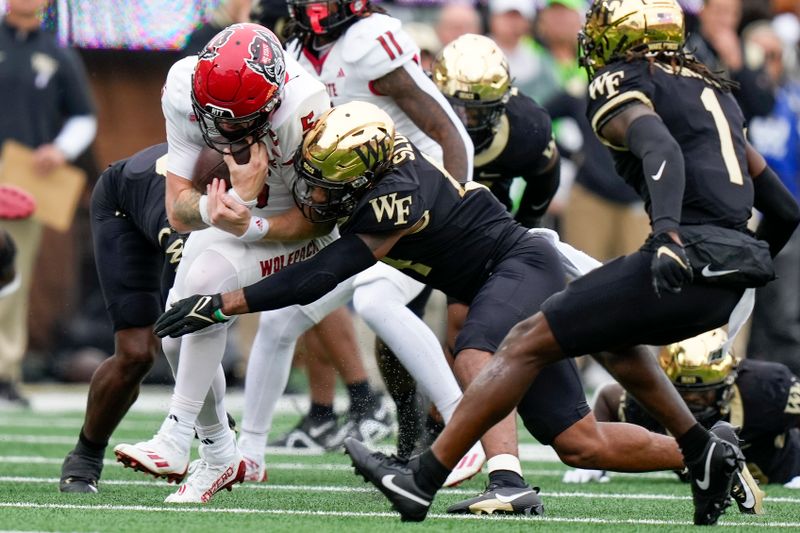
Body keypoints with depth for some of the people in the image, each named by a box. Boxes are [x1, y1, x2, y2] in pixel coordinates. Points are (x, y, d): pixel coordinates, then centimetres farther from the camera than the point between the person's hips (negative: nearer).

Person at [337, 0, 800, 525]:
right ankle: (704, 451, 20)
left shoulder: (621, 84, 4)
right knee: (608, 336, 32)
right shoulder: (713, 90, 26)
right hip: (731, 282, 8)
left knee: (529, 343, -1)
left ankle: (421, 480, -2)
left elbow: (660, 148, -19)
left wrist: (668, 232, -34)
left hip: (690, 255, -8)